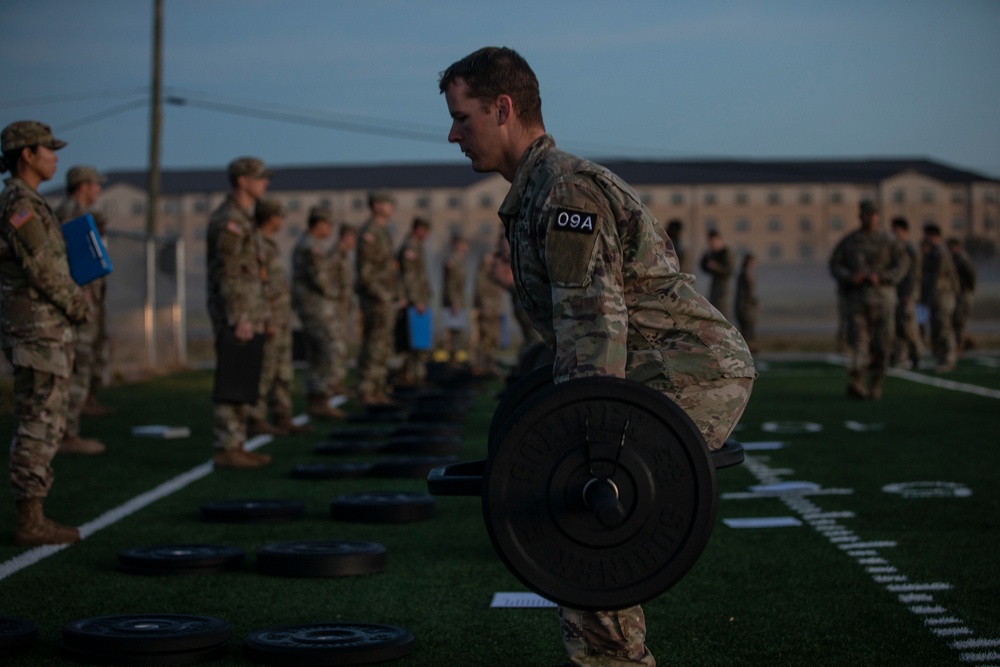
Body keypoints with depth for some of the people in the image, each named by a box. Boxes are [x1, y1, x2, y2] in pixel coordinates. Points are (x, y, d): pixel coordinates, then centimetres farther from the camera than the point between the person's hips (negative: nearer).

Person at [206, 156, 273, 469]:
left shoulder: (243, 218, 17)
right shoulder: (228, 220, -15)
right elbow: (227, 275, -19)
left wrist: (258, 315, 22)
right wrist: (239, 320, -23)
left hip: (247, 312, 10)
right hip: (235, 312, -10)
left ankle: (235, 446, 15)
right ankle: (226, 449, -5)